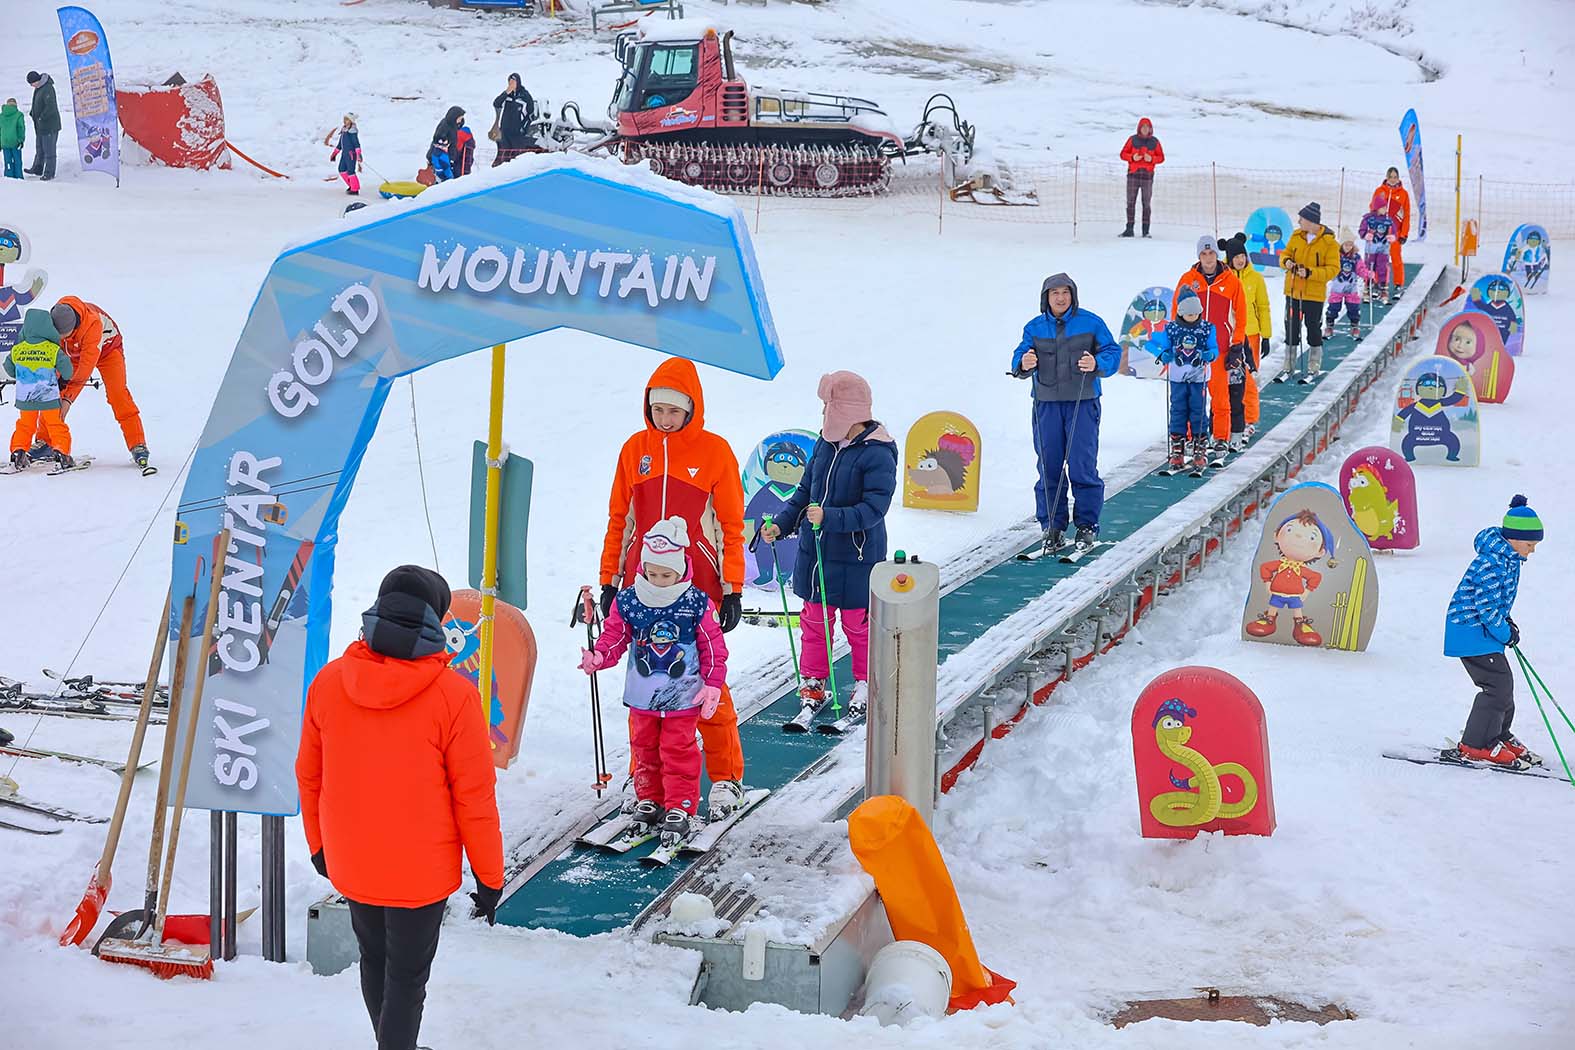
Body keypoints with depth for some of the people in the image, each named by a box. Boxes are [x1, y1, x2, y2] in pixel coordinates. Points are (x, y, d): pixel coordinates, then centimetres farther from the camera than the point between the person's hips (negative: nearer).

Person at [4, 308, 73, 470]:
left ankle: (18, 452, 11)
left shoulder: (16, 350, -4)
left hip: (25, 399, 3)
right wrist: (62, 378, 16)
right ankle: (61, 451, 1)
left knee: (24, 425, 18)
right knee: (56, 425, 11)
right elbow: (67, 372, -7)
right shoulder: (54, 350, -14)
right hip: (49, 398, -2)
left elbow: (10, 370, 11)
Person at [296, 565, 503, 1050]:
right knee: (406, 976, 9)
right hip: (422, 871, -5)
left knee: (374, 962, 24)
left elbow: (308, 775, 3)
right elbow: (474, 796, -15)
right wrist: (489, 876, -3)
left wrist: (319, 844, 19)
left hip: (350, 865, 5)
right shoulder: (453, 695, -20)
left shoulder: (328, 681, -7)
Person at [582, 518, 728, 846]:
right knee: (645, 749, 14)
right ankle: (649, 801, 28)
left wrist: (713, 685, -8)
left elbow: (714, 647, -3)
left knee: (678, 751, 0)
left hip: (683, 697, -3)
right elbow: (614, 637, 2)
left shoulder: (697, 603, -9)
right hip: (641, 696, 3)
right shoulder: (628, 601, -5)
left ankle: (680, 809, 7)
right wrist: (598, 657, -18)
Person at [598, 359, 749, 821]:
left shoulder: (715, 451, -2)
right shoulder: (635, 449, 7)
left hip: (699, 587, -3)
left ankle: (726, 778, 11)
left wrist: (733, 590, -2)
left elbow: (731, 525, 1)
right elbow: (619, 519, 12)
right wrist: (609, 581, 9)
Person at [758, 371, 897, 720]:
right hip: (815, 551, 6)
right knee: (814, 619, 14)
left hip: (856, 558, -6)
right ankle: (813, 682, 28)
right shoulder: (825, 445, 3)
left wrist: (829, 518, -31)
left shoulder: (877, 455, -18)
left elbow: (873, 508, -23)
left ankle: (866, 683, 25)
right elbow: (805, 491, 11)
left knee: (858, 624, 8)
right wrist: (782, 524, 0)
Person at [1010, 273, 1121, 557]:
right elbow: (1018, 360, 6)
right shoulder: (1034, 327, 9)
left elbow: (1113, 353, 0)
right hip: (1046, 404, 3)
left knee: (1082, 467, -5)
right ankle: (1052, 528, 10)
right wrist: (1024, 364, -18)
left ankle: (1087, 526, 6)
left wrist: (1097, 364, -20)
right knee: (1049, 467, 3)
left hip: (1083, 403, -3)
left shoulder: (1091, 322, 2)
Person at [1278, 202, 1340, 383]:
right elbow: (1285, 254, 12)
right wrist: (1286, 261, -12)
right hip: (1293, 292, 5)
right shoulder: (1296, 236, 3)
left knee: (1313, 330, 5)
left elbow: (1333, 269, -14)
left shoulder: (1329, 242, -11)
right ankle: (1289, 367, 21)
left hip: (1314, 295, -5)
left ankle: (1314, 369, 16)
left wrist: (1310, 273, -25)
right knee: (1291, 329, 11)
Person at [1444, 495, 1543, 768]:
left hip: (1484, 629, 10)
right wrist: (1506, 634, -13)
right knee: (1499, 684, -12)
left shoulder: (1509, 558, 8)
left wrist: (1506, 621, 8)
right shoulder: (1491, 562, -25)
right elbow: (1486, 605, -25)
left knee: (1503, 685, 15)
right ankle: (1475, 745, -5)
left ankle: (1499, 737, 30)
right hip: (1472, 630, -10)